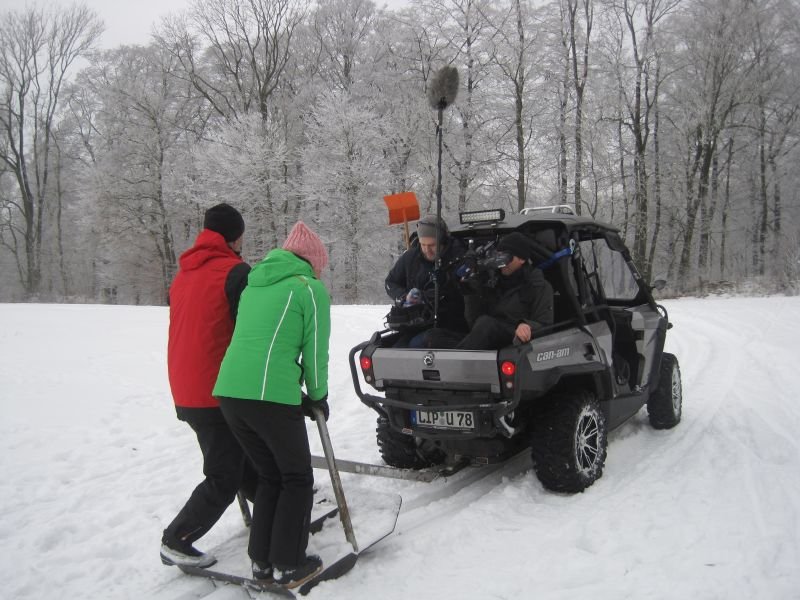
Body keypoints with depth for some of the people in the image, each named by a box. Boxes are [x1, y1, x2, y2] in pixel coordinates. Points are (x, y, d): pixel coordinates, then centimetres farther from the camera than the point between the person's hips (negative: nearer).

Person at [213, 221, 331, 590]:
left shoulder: (255, 283, 21)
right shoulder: (310, 287, 1)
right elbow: (315, 352, 0)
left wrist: (301, 395, 24)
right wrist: (318, 397, 18)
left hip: (229, 392, 7)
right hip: (271, 396, -7)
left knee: (269, 476, 23)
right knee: (298, 480, 14)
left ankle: (260, 562, 28)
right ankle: (288, 566, 19)